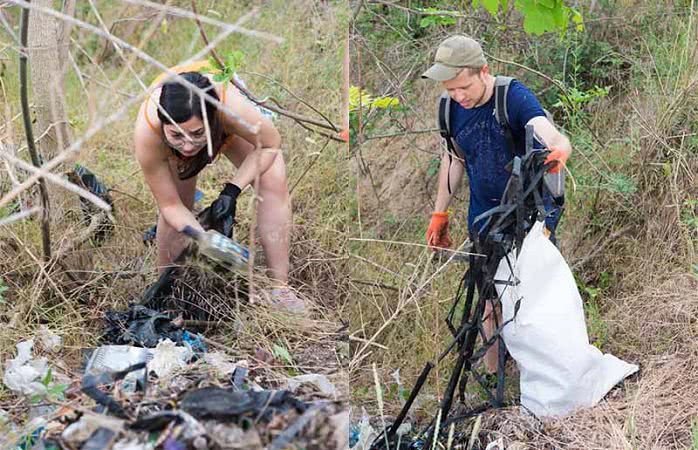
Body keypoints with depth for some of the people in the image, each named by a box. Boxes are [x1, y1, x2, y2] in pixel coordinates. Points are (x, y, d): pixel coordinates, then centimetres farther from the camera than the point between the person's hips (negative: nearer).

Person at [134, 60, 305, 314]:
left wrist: (232, 191, -31)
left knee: (274, 182, -18)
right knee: (176, 210, -12)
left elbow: (270, 144, -23)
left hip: (226, 126, 0)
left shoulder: (230, 105, -47)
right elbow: (170, 205, -28)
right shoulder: (147, 131, -43)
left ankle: (280, 289, -11)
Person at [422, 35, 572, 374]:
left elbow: (552, 135, -36)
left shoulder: (515, 96, -20)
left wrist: (558, 152, -60)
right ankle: (492, 375, 21)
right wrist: (440, 214, 9)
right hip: (484, 219, 4)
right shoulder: (451, 107, -5)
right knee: (490, 301, 9)